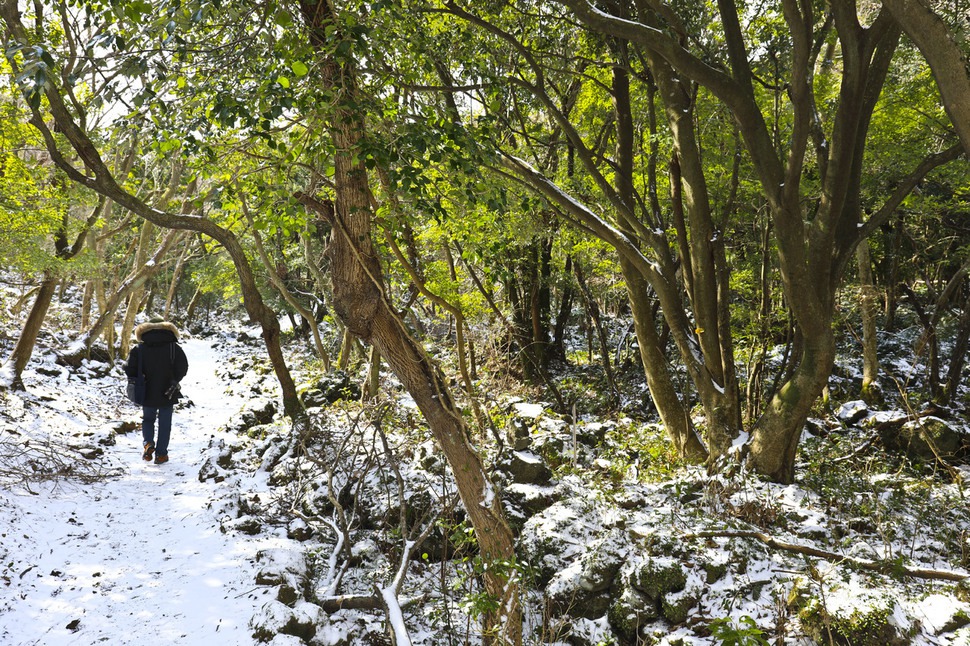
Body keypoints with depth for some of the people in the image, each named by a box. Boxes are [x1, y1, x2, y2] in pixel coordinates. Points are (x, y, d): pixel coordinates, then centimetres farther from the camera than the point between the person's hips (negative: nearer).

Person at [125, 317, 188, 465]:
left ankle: (148, 443, -4)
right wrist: (174, 381, -3)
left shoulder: (139, 348, -1)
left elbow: (129, 369, -7)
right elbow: (182, 367, -14)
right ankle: (161, 454, 10)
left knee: (147, 420, 20)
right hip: (167, 394, -1)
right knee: (164, 423, 10)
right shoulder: (173, 347, -4)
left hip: (147, 393, 1)